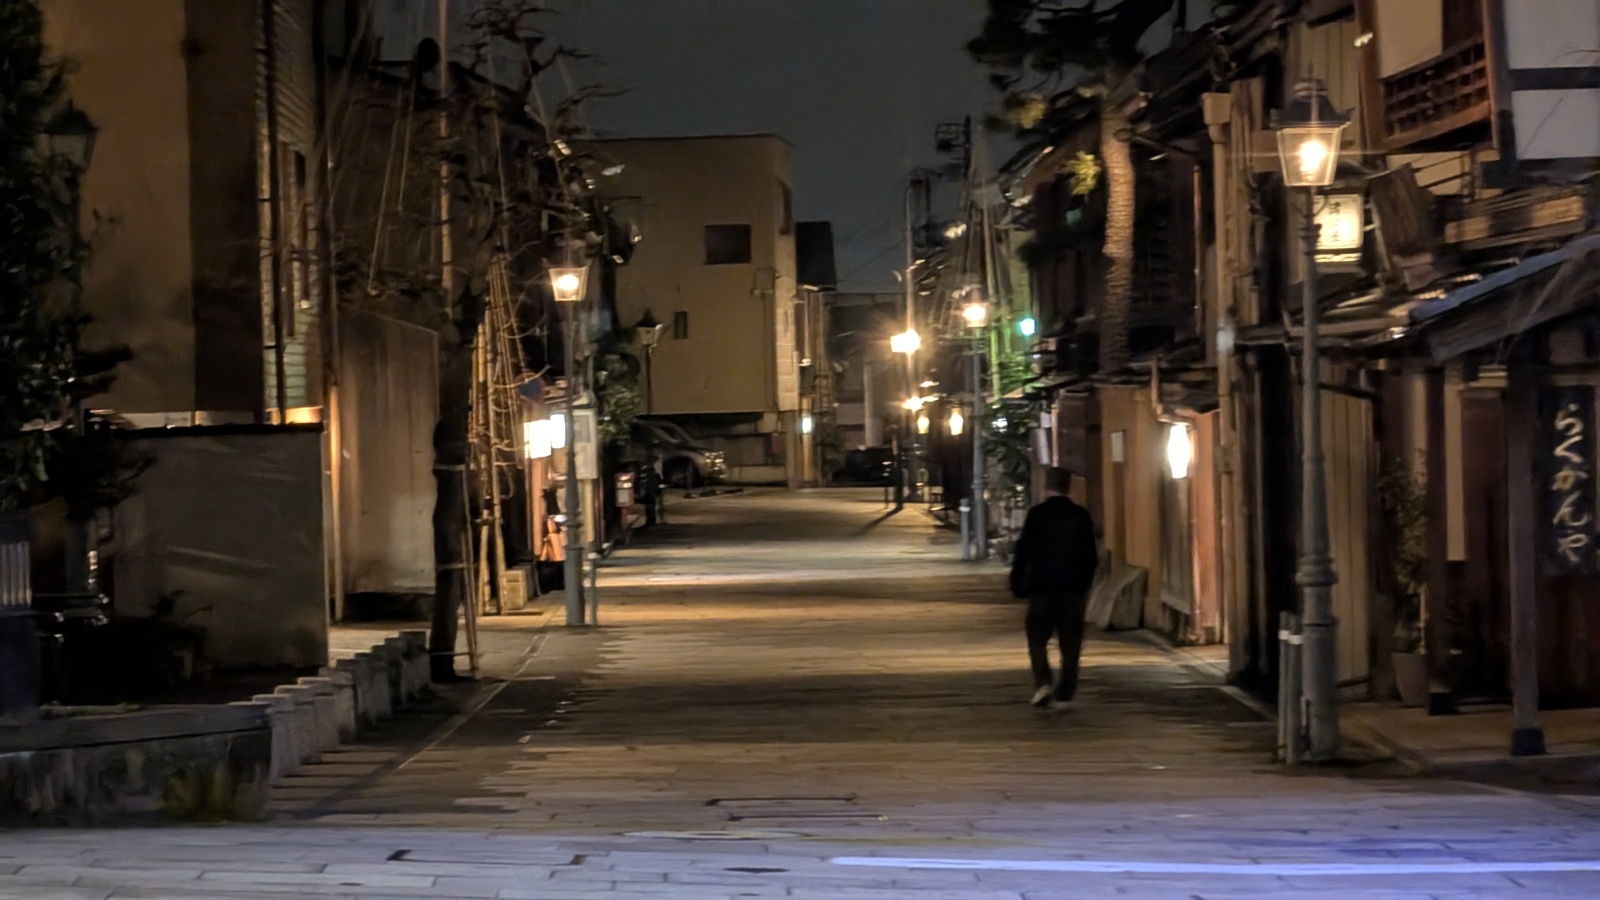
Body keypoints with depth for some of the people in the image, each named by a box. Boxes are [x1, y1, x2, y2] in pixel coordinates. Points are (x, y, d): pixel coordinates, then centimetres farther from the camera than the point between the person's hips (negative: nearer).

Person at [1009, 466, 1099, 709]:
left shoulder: (1037, 514, -7)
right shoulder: (1081, 516, 4)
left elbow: (1023, 552, -8)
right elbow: (1091, 555, 9)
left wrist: (1017, 584, 2)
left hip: (1043, 588, -3)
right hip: (1075, 589, 3)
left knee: (1038, 638, 8)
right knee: (1070, 643, 6)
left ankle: (1042, 682, -10)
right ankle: (1065, 693, 5)